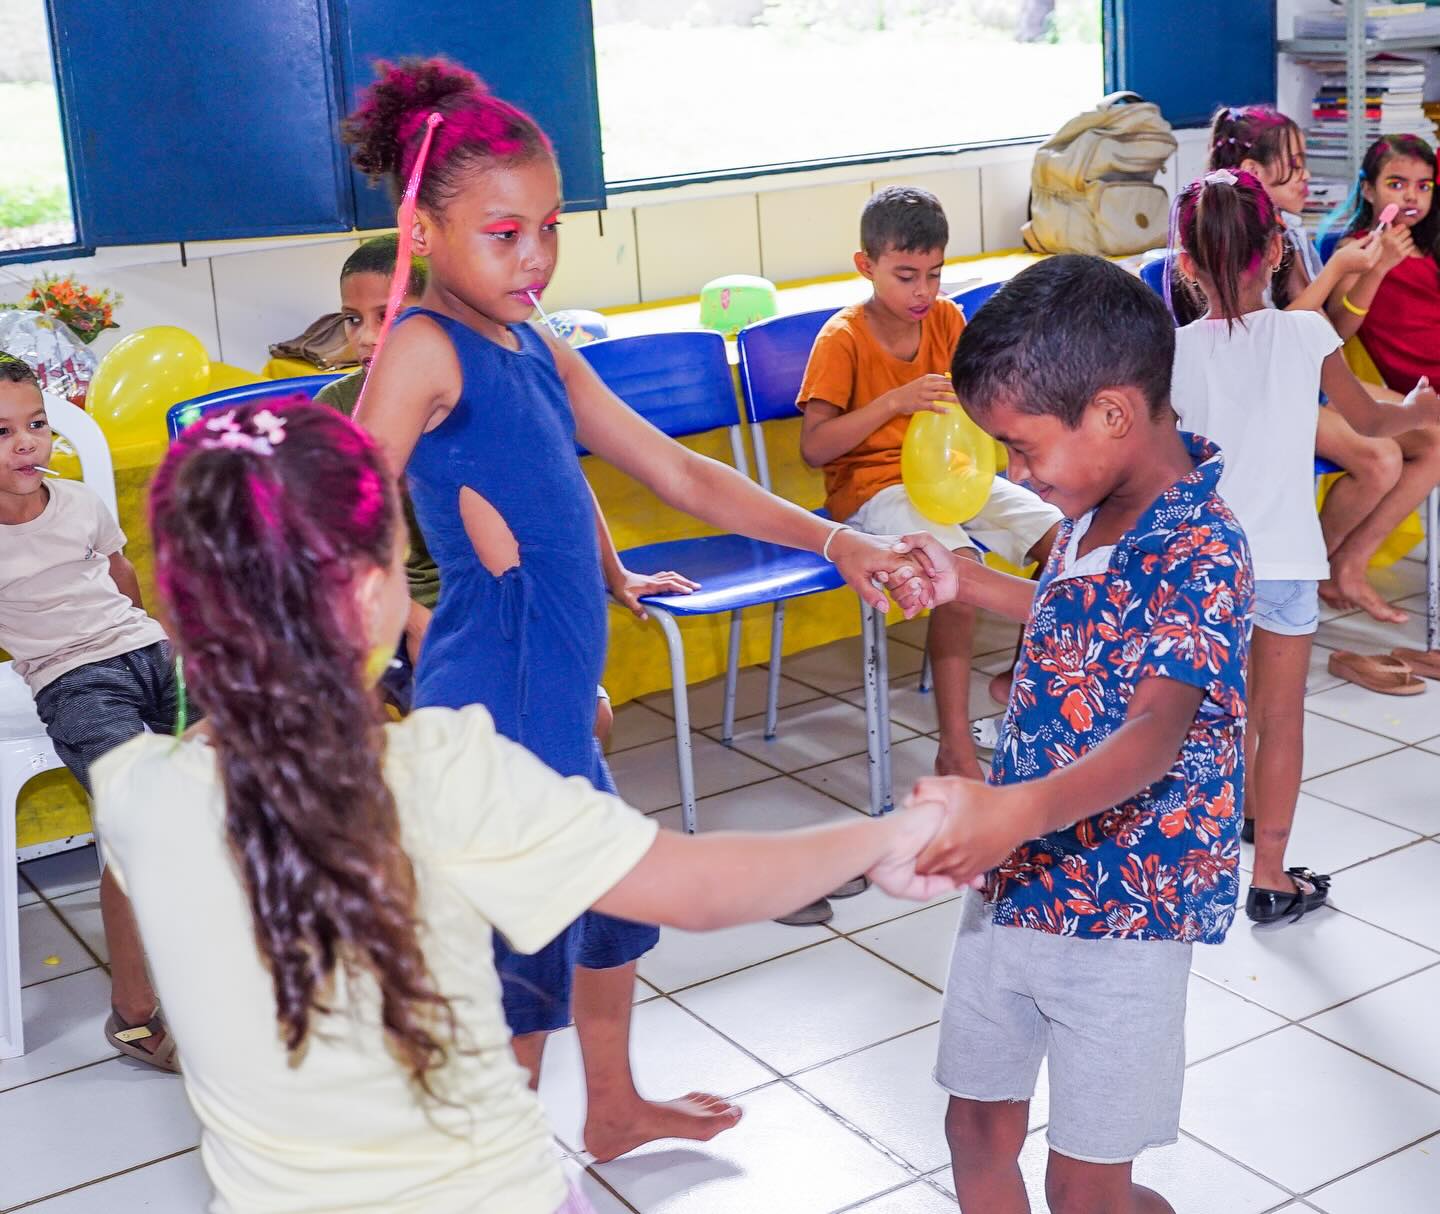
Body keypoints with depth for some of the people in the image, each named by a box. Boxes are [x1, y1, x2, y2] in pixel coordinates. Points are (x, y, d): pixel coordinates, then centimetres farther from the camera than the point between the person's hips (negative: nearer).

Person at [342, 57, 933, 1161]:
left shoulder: (542, 355, 10)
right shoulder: (425, 348, -15)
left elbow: (681, 474, 10)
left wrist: (836, 542, 4)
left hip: (557, 708, 9)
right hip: (497, 708, -9)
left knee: (617, 907, 26)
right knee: (527, 955, 6)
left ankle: (615, 1109, 50)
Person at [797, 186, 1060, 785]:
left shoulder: (947, 318, 5)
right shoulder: (843, 337, -12)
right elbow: (813, 447, -20)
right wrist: (893, 402, -29)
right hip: (872, 485, -6)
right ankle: (955, 748, -29)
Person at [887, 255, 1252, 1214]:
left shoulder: (1199, 550, -23)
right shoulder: (1096, 510, 3)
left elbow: (1158, 728, -37)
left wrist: (1019, 809, -54)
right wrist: (967, 583, 15)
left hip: (1120, 907, -8)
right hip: (1018, 879, 8)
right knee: (978, 1128, 17)